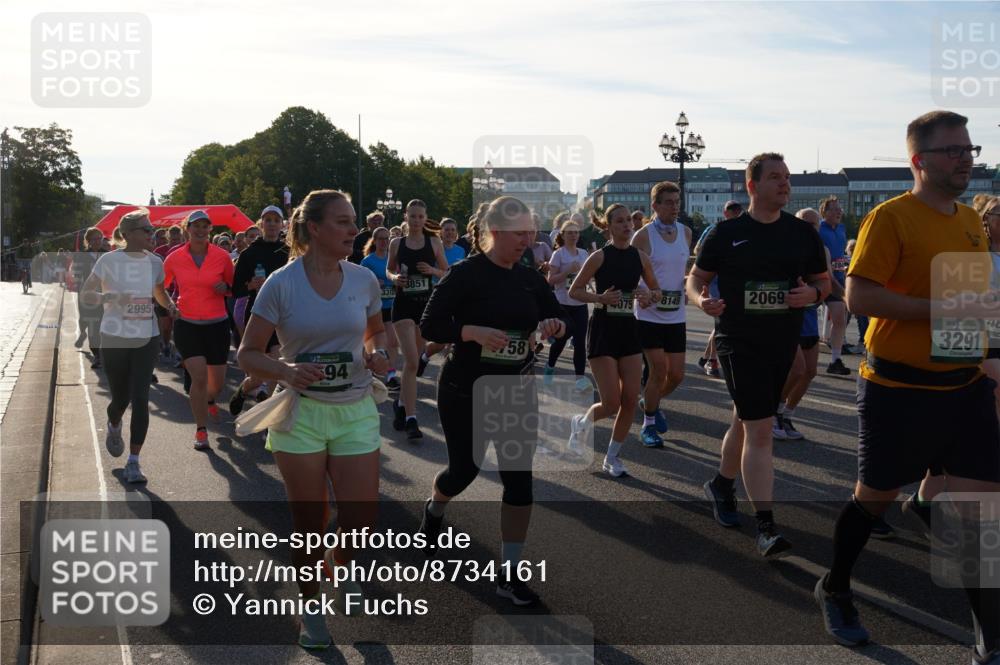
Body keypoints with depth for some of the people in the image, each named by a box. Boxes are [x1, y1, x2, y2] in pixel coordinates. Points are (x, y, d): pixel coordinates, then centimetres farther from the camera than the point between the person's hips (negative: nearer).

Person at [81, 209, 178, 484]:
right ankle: (114, 427, 46)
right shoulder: (109, 260, -8)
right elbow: (85, 294, -5)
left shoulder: (154, 262, 2)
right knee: (120, 398, 8)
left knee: (140, 399, -8)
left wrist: (171, 305, -3)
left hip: (147, 339, 2)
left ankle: (133, 462, -1)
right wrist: (110, 297, -24)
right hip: (114, 339, -2)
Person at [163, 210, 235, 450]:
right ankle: (201, 430, 2)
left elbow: (233, 288, 8)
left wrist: (225, 287, -13)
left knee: (217, 381, 9)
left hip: (217, 324, 1)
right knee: (199, 377, -13)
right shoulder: (174, 258, -3)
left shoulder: (222, 256, -4)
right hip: (187, 324, -1)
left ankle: (209, 399, 47)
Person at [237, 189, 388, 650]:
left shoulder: (363, 280, -1)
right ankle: (311, 608, 30)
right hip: (301, 413, -2)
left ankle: (338, 560, 37)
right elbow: (247, 354, -6)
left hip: (356, 410, 3)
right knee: (309, 522, 6)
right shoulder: (281, 284, -10)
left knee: (362, 517, 1)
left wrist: (378, 353, -5)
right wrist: (286, 370, -25)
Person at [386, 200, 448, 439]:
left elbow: (447, 272, 8)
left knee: (414, 360, 13)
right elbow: (389, 269, 14)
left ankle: (401, 404, 37)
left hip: (426, 304, 2)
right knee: (412, 361, -14)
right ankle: (410, 418, -12)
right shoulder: (396, 244, 2)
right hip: (403, 304, -2)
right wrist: (394, 277, -8)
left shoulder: (434, 243, 2)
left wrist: (433, 271, -12)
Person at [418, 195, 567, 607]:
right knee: (465, 469, 10)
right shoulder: (465, 274, -13)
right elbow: (429, 327, -15)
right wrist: (474, 331, -30)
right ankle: (434, 509, 48)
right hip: (465, 392, -4)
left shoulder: (530, 279, 3)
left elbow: (559, 321, 11)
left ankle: (509, 573, 7)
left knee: (519, 478, -2)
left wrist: (555, 326, -13)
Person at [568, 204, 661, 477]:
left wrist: (649, 296, -8)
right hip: (603, 330, -5)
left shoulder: (640, 257, 4)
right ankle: (581, 422, 25)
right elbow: (574, 291, -4)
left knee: (630, 401, 0)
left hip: (629, 330, 5)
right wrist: (600, 298, -20)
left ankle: (612, 457, 17)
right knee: (611, 403, -8)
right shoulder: (600, 256, -8)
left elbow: (657, 291, 15)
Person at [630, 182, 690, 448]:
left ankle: (650, 402, 36)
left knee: (676, 374, 6)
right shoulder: (643, 235, -9)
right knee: (659, 369, -8)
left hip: (676, 315, 5)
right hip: (650, 314, -5)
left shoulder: (686, 233, 7)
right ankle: (648, 425, 11)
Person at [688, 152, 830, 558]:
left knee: (747, 420, 19)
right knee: (760, 429, -13)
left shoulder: (802, 233, 5)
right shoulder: (726, 233, -3)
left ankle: (722, 486, 43)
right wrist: (701, 300, -19)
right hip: (738, 340, -4)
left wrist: (812, 293, -10)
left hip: (783, 342, 4)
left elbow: (824, 281, 14)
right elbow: (696, 279, 4)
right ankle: (766, 528, -12)